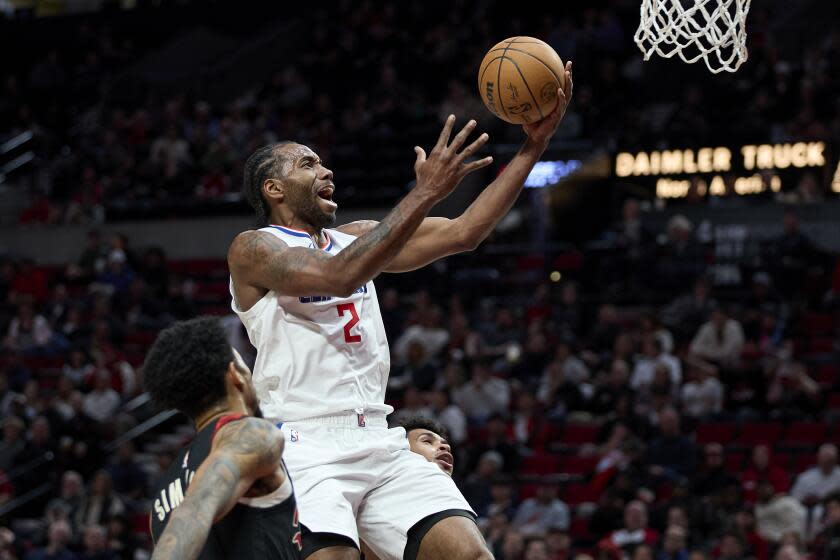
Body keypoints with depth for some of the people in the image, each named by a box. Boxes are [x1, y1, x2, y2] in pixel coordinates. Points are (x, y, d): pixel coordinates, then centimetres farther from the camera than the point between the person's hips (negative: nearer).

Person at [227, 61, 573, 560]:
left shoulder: (356, 238, 19)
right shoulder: (254, 249, -2)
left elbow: (463, 233, 12)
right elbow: (338, 275, -20)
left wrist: (534, 147, 4)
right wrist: (426, 193, -23)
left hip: (379, 444, 6)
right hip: (307, 448, -6)